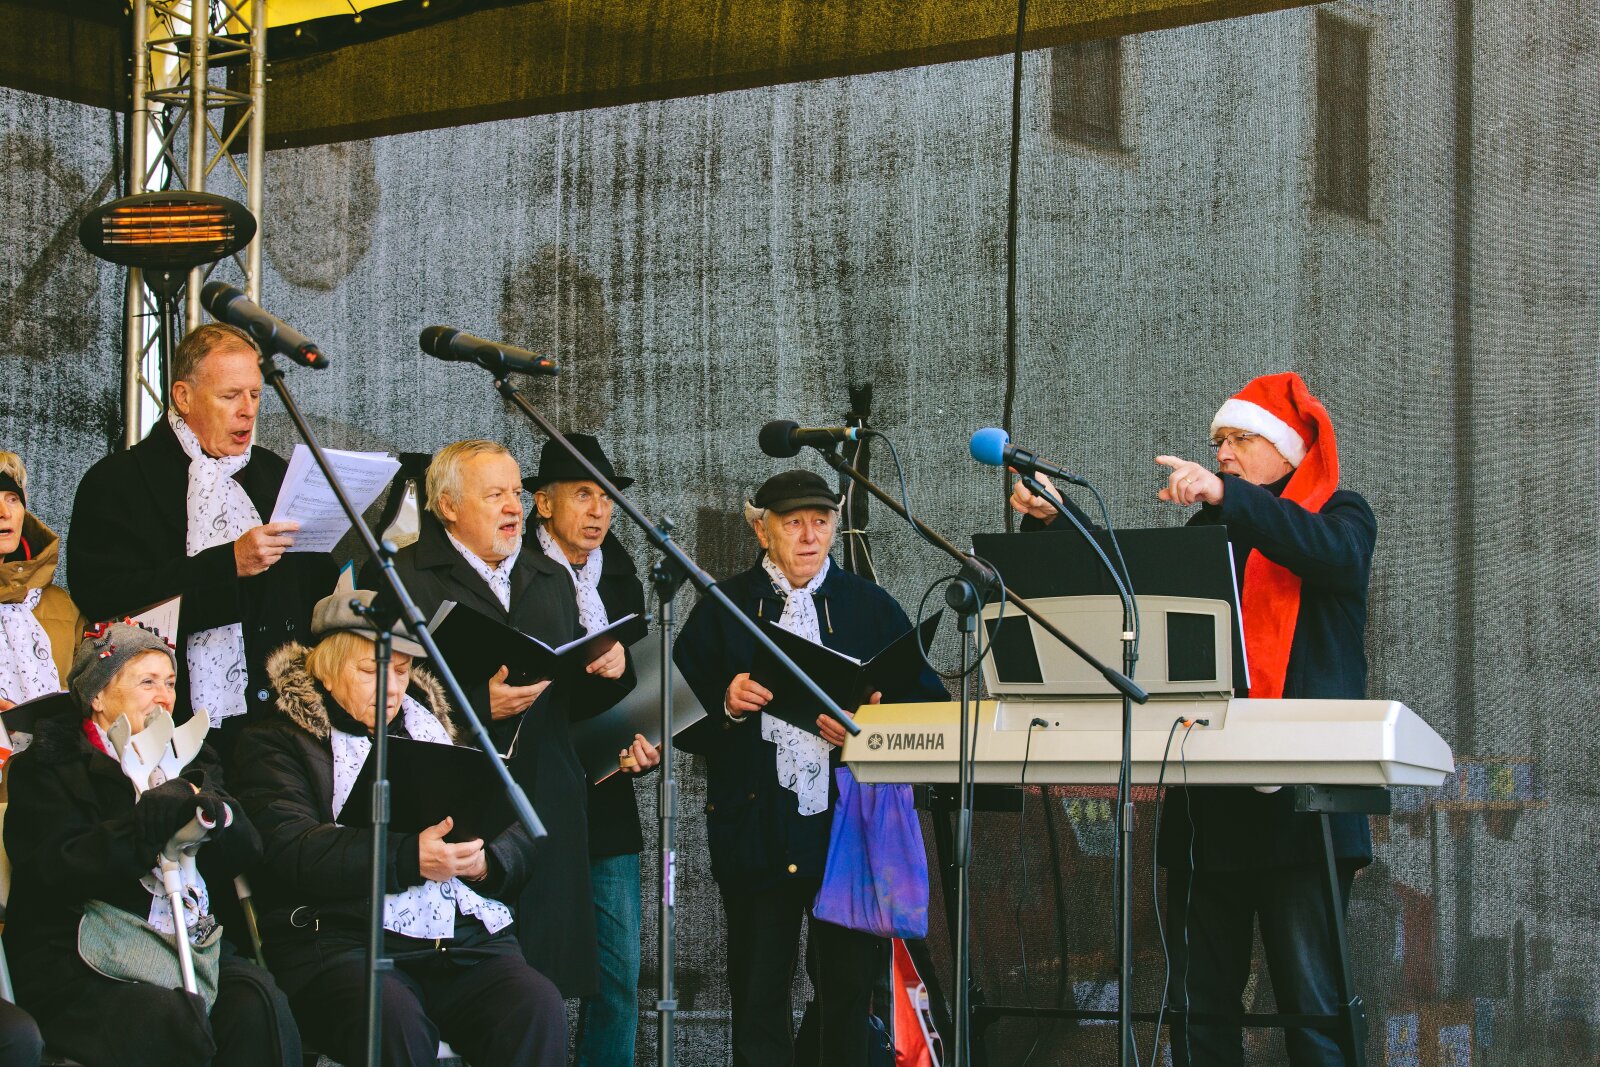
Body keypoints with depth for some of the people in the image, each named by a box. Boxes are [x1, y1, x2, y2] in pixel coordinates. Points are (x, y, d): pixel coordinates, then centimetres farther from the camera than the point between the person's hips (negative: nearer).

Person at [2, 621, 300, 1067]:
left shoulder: (187, 760, 22)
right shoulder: (47, 768, 5)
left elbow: (245, 855, 14)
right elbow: (53, 872, -11)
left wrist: (218, 814, -8)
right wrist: (152, 817, -17)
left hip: (191, 945, 5)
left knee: (262, 1004, -27)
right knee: (176, 1023, -34)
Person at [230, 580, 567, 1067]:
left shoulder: (434, 726, 23)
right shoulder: (277, 741, 9)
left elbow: (518, 836, 17)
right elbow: (290, 851, -10)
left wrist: (485, 861, -8)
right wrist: (410, 858, -21)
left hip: (469, 942, 4)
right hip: (343, 942, -4)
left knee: (537, 1007, -26)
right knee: (394, 1018, -36)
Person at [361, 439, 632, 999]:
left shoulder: (551, 579, 21)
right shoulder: (399, 579, -1)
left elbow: (577, 695, 24)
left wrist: (609, 670, 3)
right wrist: (481, 706, -18)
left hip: (547, 804, 6)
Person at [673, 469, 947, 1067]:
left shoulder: (873, 608, 11)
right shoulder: (720, 609, 8)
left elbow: (929, 702, 5)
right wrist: (725, 704, -13)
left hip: (850, 831, 0)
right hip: (756, 833, 0)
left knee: (851, 990, 0)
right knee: (758, 995, 5)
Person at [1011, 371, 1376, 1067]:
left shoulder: (1340, 515, 7)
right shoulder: (1210, 531, 22)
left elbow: (1333, 553, -16)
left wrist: (1226, 494, -27)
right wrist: (1056, 517, -1)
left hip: (1299, 799, -5)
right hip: (1208, 801, 5)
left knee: (1309, 999, -10)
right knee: (1198, 1000, 4)